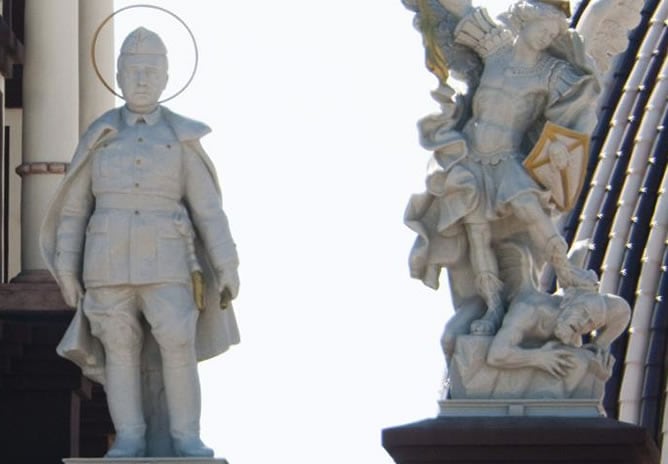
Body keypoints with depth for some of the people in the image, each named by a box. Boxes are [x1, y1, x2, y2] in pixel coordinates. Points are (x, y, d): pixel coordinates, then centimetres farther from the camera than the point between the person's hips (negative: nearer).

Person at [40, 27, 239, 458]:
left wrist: (227, 267, -3)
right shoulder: (99, 135, 8)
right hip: (110, 261, 1)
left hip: (164, 261, -1)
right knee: (119, 349, -1)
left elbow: (209, 209, 3)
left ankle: (186, 439, -2)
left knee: (179, 347, -10)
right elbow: (74, 206, 8)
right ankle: (131, 441, 4)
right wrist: (66, 268, 2)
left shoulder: (181, 137, 5)